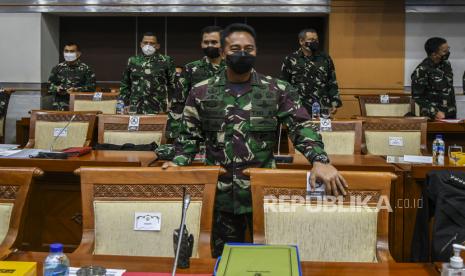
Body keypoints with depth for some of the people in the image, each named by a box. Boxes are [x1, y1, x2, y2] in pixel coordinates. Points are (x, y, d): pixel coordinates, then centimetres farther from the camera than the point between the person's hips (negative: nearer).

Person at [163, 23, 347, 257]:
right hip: (221, 194, 1)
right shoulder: (201, 92, 4)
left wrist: (320, 160, -21)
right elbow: (189, 136, 9)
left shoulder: (278, 91, 0)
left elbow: (302, 127, -5)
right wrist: (179, 162, -8)